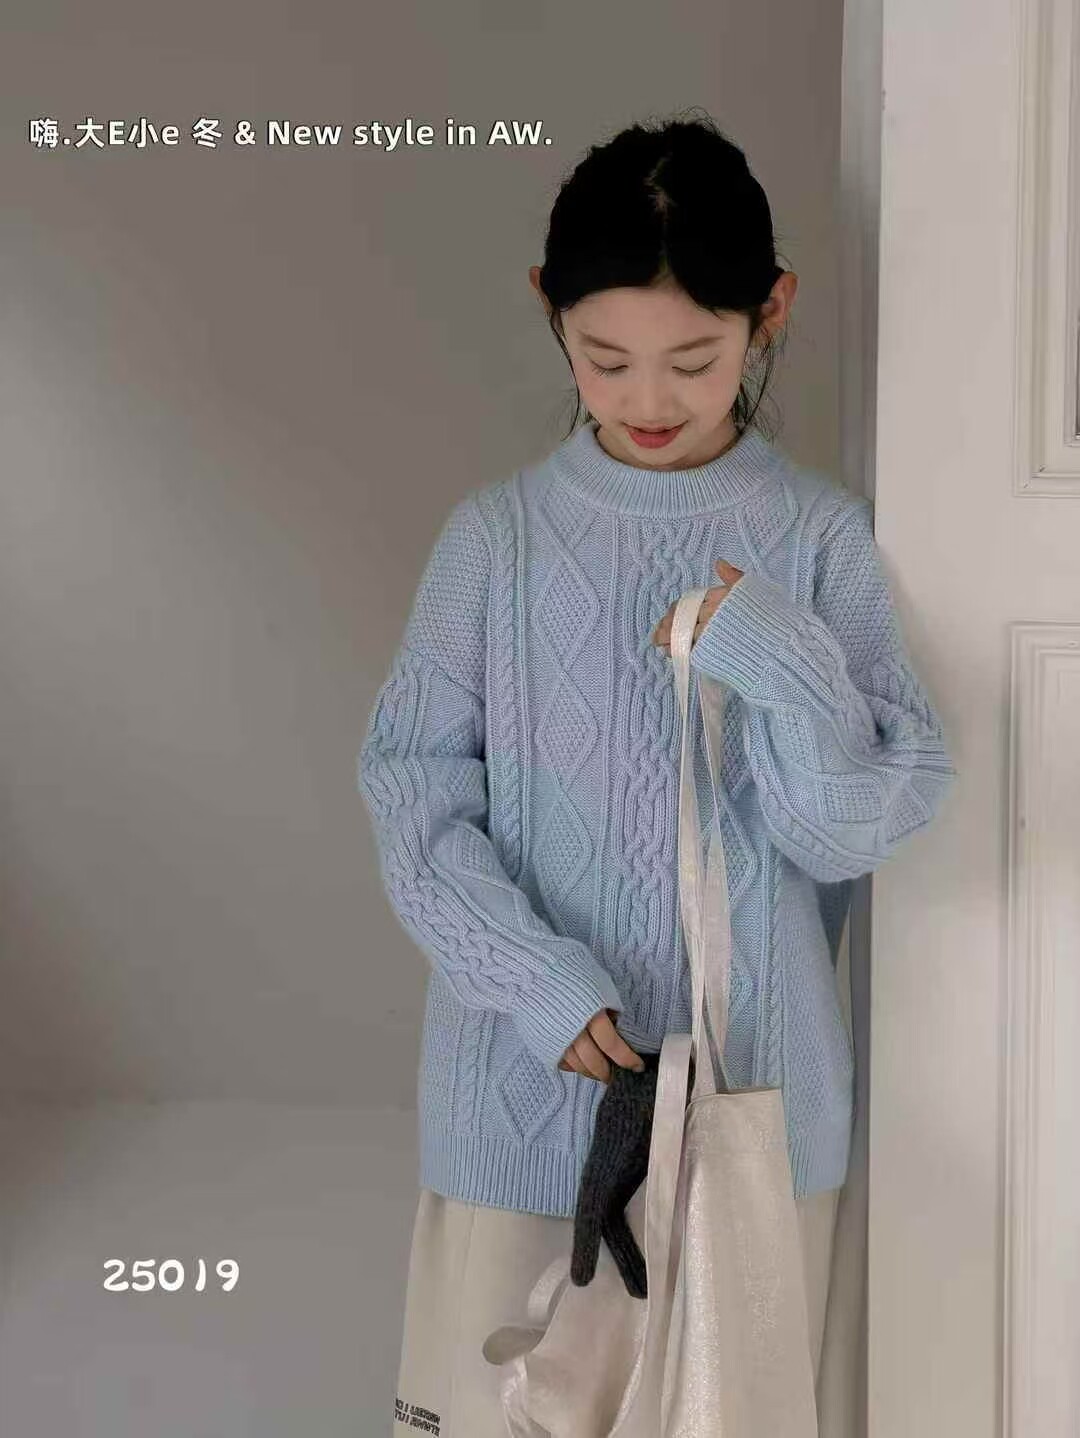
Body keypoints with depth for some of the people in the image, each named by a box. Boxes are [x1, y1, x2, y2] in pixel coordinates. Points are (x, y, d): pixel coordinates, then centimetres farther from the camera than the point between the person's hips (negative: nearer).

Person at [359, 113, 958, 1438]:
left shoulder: (819, 538, -4)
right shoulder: (497, 537, -4)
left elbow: (856, 831, -5)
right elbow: (412, 790, -4)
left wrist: (788, 671, -23)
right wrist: (532, 977, -17)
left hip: (751, 1078, 1)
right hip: (524, 1073, 0)